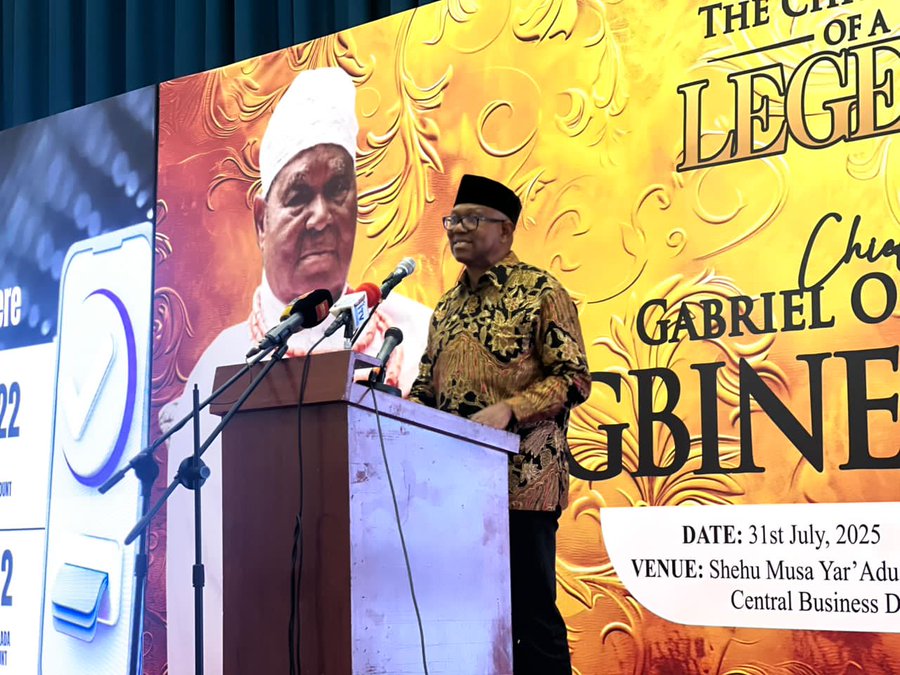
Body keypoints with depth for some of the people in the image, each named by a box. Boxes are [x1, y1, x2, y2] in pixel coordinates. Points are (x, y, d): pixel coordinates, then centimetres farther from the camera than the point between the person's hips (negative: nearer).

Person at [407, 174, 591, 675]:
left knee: (530, 610, -4)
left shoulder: (540, 292, 0)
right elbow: (426, 385, 23)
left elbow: (574, 379, -7)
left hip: (520, 478, -6)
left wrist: (507, 410, -20)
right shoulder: (448, 306, 20)